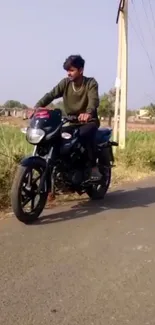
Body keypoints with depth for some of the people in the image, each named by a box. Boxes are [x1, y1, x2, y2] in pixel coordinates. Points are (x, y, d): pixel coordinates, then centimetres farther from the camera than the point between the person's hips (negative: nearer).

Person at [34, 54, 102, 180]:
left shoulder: (91, 83, -11)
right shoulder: (65, 83, 0)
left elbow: (94, 100, -29)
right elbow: (51, 94, -13)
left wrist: (88, 113, -52)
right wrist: (37, 106, -32)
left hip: (89, 121, -5)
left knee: (84, 134, -36)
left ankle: (94, 167, -23)